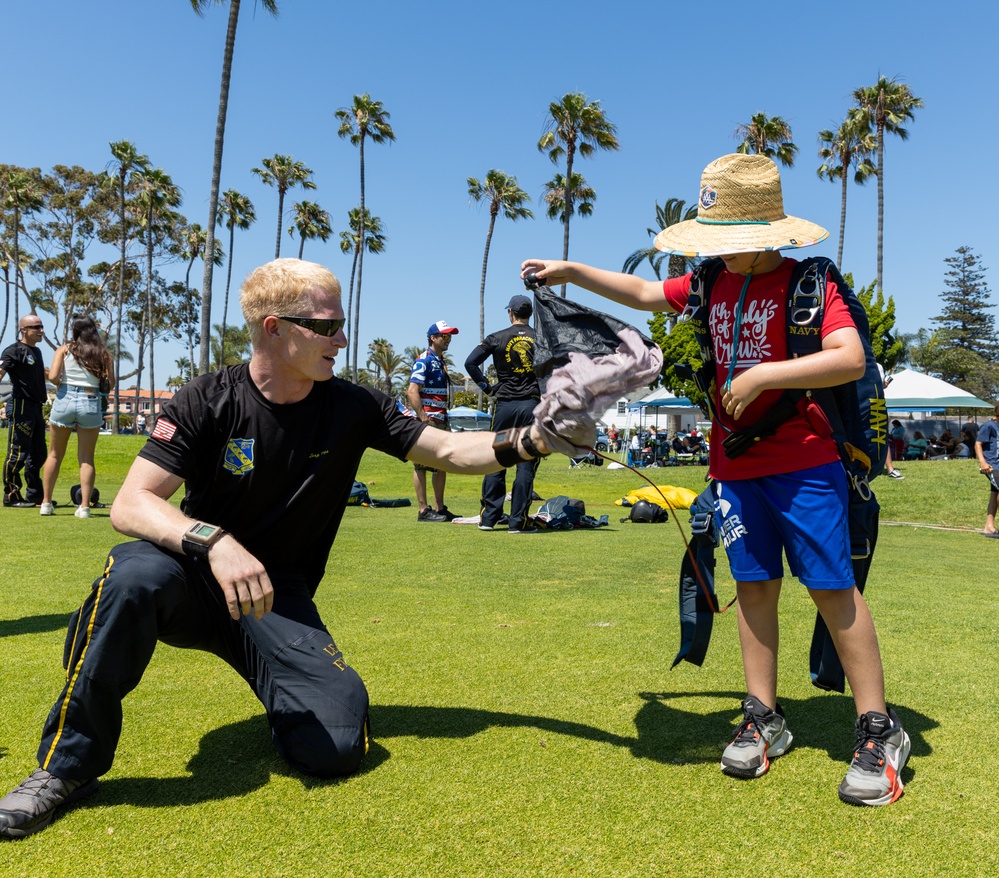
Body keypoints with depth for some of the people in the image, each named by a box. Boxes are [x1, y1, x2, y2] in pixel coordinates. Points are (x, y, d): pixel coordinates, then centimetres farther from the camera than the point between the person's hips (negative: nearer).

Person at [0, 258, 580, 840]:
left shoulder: (352, 409, -5)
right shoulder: (210, 401, -12)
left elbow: (452, 451, -3)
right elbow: (130, 505, -19)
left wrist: (538, 439, -18)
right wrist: (215, 541, -38)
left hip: (277, 597, 2)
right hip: (197, 578, -1)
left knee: (336, 746, -18)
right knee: (137, 576, -37)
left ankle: (283, 693, 18)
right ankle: (69, 766, -16)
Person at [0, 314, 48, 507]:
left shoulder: (36, 351, 17)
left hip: (36, 407, 9)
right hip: (21, 406, -9)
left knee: (38, 454, 13)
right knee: (18, 453, -6)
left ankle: (35, 496, 22)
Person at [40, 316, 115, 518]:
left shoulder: (64, 349, 1)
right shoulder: (103, 354, 3)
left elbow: (52, 376, -10)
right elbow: (111, 383, -1)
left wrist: (62, 382, 11)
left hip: (64, 400, 0)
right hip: (91, 403, 0)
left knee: (54, 455, 14)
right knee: (86, 458, 5)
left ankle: (46, 503, 19)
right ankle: (84, 506, 1)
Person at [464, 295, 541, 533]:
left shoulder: (496, 338, 3)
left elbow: (470, 363, -3)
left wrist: (486, 387, 6)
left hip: (504, 404, 0)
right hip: (532, 404, 0)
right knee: (526, 464, 2)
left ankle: (488, 517, 12)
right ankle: (518, 521, 3)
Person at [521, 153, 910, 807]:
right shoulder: (712, 285, 11)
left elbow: (850, 359, -21)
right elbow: (644, 294, 23)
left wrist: (760, 375, -22)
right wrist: (573, 272, 19)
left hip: (805, 465, -6)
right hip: (736, 465, 6)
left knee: (833, 587, -3)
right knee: (756, 585, 9)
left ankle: (880, 731, 10)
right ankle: (764, 718, 20)